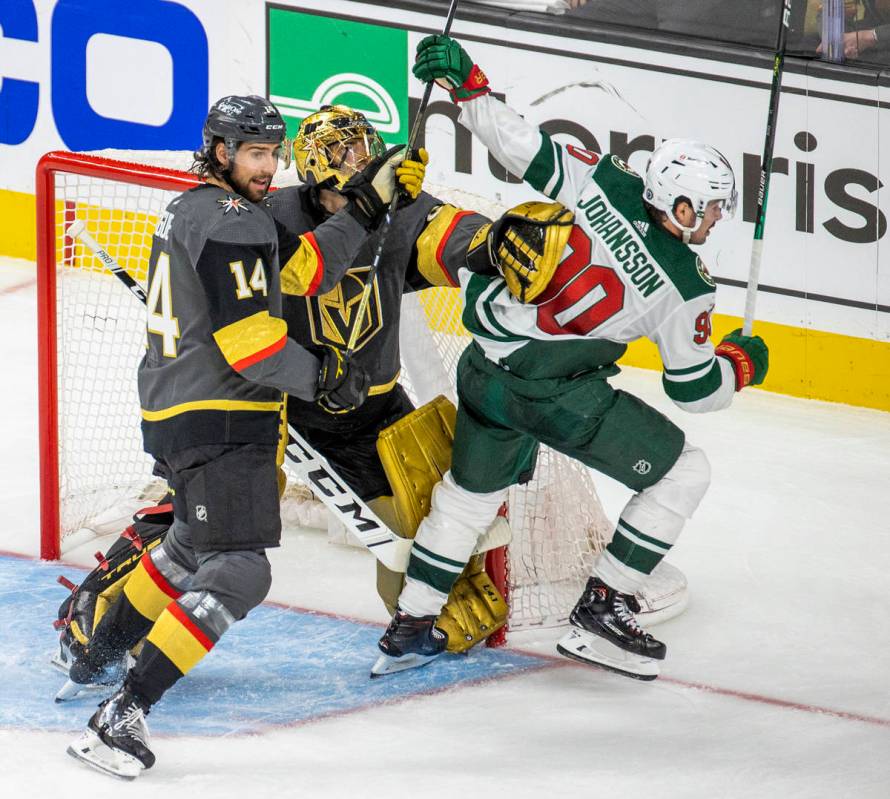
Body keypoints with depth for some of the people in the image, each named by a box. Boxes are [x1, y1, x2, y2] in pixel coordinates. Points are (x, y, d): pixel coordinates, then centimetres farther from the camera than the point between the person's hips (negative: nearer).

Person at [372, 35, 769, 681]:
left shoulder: (602, 181, -5)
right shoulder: (686, 288, -11)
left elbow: (521, 146, -9)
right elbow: (694, 388, -2)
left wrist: (464, 81, 2)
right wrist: (742, 363, 17)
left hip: (487, 371, 6)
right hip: (561, 396, -6)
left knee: (470, 491, 27)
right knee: (683, 475, 9)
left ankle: (410, 628, 31)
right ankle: (602, 611, 11)